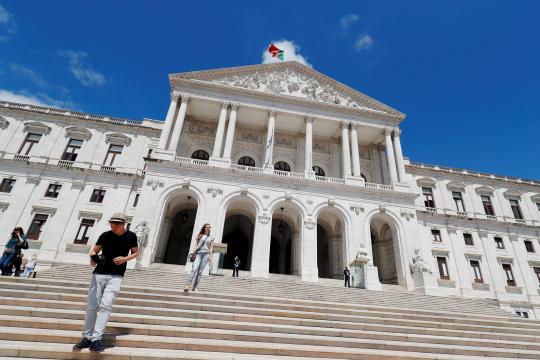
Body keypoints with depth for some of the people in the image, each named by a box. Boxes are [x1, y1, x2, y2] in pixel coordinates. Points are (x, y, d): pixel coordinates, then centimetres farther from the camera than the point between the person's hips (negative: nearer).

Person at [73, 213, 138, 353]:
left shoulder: (131, 236, -2)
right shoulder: (106, 235, -1)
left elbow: (135, 252, 10)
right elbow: (94, 250, 8)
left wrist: (125, 259, -8)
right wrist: (93, 257, -14)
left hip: (116, 276, -2)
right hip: (99, 273, 2)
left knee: (105, 306, -11)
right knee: (91, 306, 4)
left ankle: (96, 339, -7)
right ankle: (87, 337, 16)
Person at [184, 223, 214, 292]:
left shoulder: (211, 237, 14)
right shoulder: (200, 236, 14)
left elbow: (211, 248, 10)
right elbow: (197, 245, 12)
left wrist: (210, 256, 0)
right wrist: (193, 251, -3)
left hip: (206, 254, 1)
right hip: (198, 253, 0)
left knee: (200, 271, -3)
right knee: (194, 269, -17)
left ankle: (195, 287, 1)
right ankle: (187, 285, -20)